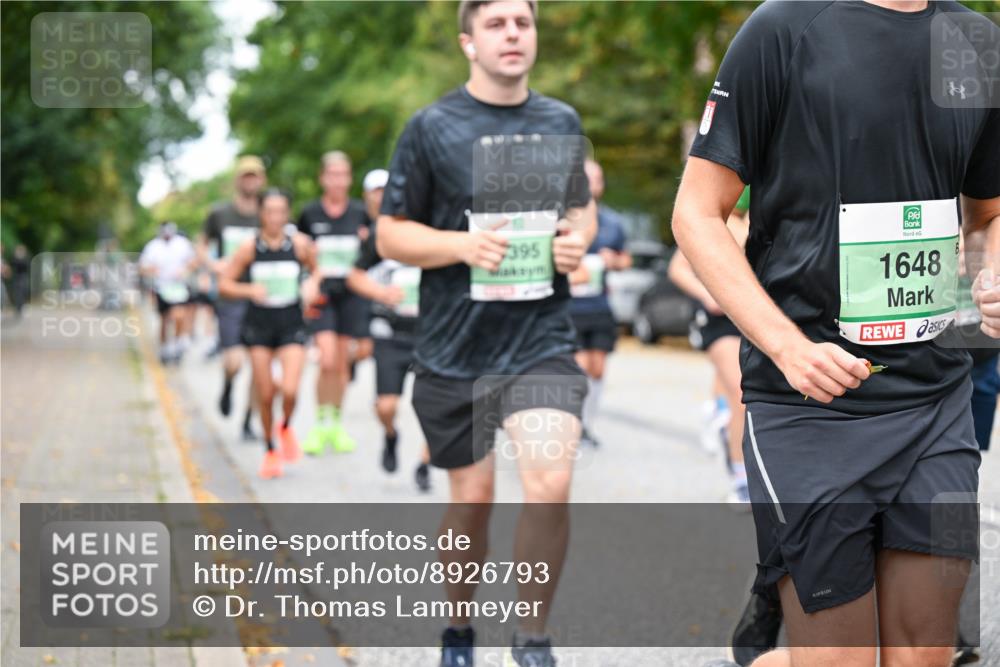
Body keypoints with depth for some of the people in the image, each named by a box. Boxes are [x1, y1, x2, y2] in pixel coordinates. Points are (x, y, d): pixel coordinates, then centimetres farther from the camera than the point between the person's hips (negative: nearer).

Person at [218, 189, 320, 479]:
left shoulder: (300, 245, -6)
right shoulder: (249, 247, -7)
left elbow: (315, 270, 13)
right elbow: (224, 284, -3)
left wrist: (312, 284, -9)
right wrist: (250, 290, -20)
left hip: (292, 324, 0)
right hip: (259, 326, 0)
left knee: (290, 390, -16)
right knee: (265, 395, 4)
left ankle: (285, 428, 18)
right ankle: (270, 450, 26)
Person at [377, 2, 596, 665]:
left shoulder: (563, 122, 6)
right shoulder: (432, 128, -4)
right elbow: (391, 235, -1)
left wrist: (577, 240, -3)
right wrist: (462, 244, -19)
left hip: (544, 341, 1)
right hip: (456, 350, -1)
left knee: (551, 486, -16)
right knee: (472, 500, 9)